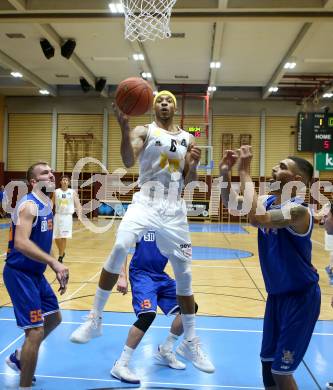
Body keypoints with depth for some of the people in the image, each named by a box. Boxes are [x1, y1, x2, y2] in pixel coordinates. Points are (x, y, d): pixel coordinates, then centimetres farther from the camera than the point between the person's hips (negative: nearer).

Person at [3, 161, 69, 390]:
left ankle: (18, 358, 40)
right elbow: (21, 243, -34)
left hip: (35, 272, 10)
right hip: (20, 273, -10)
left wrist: (56, 268, 18)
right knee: (36, 331, -10)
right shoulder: (29, 205, -20)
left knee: (54, 318, 21)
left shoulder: (48, 204, 9)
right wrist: (54, 262, -41)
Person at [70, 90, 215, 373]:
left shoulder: (187, 138, 14)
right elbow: (128, 162, -16)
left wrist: (194, 165, -10)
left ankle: (191, 343, 19)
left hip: (175, 210, 3)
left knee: (184, 273, 4)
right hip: (146, 203, -3)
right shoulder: (144, 131, 4)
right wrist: (124, 126, -29)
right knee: (120, 248, -29)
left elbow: (189, 181, 12)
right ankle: (95, 319, -11)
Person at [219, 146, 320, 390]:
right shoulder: (270, 202, 1)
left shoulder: (298, 210, -26)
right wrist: (225, 174, -7)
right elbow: (233, 205, 10)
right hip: (276, 294, 8)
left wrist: (245, 172, -33)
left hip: (300, 297, -8)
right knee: (267, 360, 19)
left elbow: (255, 218, -42)